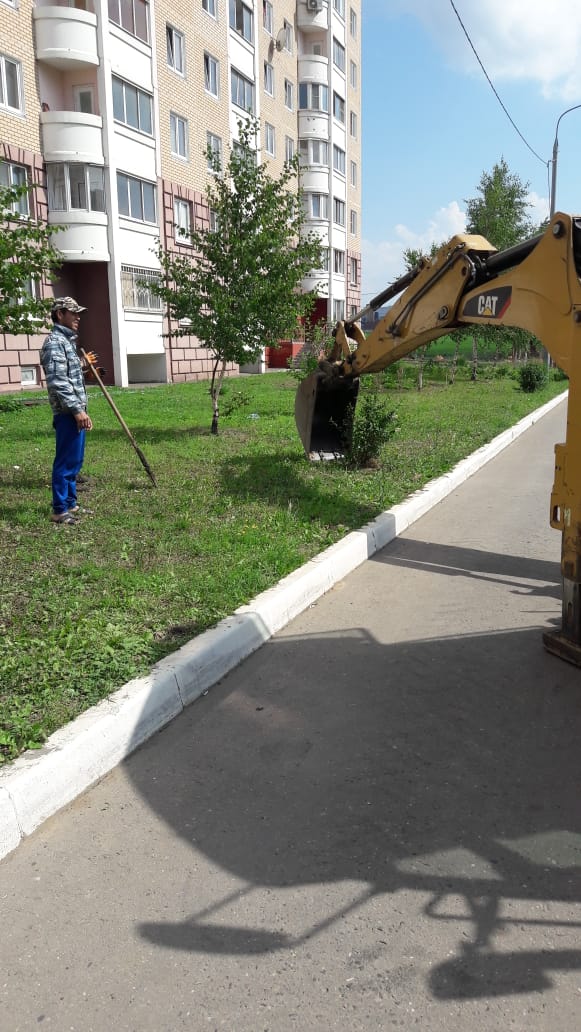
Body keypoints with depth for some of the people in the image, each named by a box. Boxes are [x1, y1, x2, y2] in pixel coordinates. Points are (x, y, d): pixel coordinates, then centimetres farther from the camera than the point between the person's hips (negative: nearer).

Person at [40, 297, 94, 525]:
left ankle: (70, 503, 25)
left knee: (74, 461, 15)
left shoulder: (67, 340, 18)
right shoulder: (55, 342, -13)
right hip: (68, 413, -10)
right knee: (66, 462, -6)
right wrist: (77, 410, -23)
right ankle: (60, 510, 0)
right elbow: (57, 382, -21)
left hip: (74, 411, 10)